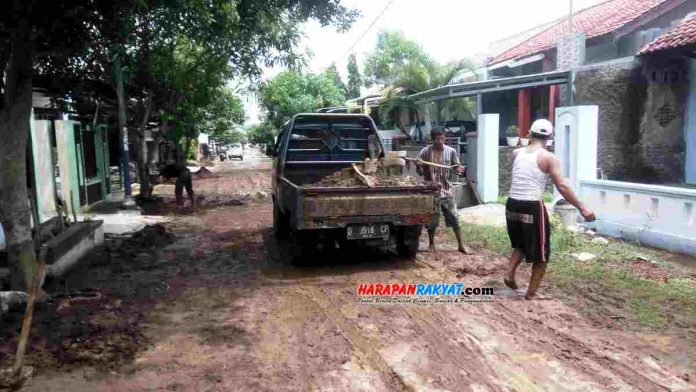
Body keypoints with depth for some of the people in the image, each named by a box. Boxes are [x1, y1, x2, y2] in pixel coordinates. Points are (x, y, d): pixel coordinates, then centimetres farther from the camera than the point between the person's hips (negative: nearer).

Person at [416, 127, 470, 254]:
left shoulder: (451, 151, -3)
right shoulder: (425, 152, -7)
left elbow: (456, 167, 6)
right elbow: (421, 172, -2)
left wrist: (459, 169, -18)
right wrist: (418, 166, -25)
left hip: (446, 189, 1)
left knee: (454, 218, 3)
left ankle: (461, 245, 15)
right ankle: (432, 244, 24)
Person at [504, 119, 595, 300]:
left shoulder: (516, 153, 7)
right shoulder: (549, 158, -6)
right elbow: (562, 187, -11)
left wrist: (530, 141, 28)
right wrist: (582, 208, -6)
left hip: (512, 205, 5)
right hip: (532, 207, -5)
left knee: (520, 244, 29)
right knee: (541, 252, 12)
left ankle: (510, 274, 11)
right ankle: (531, 292, 16)